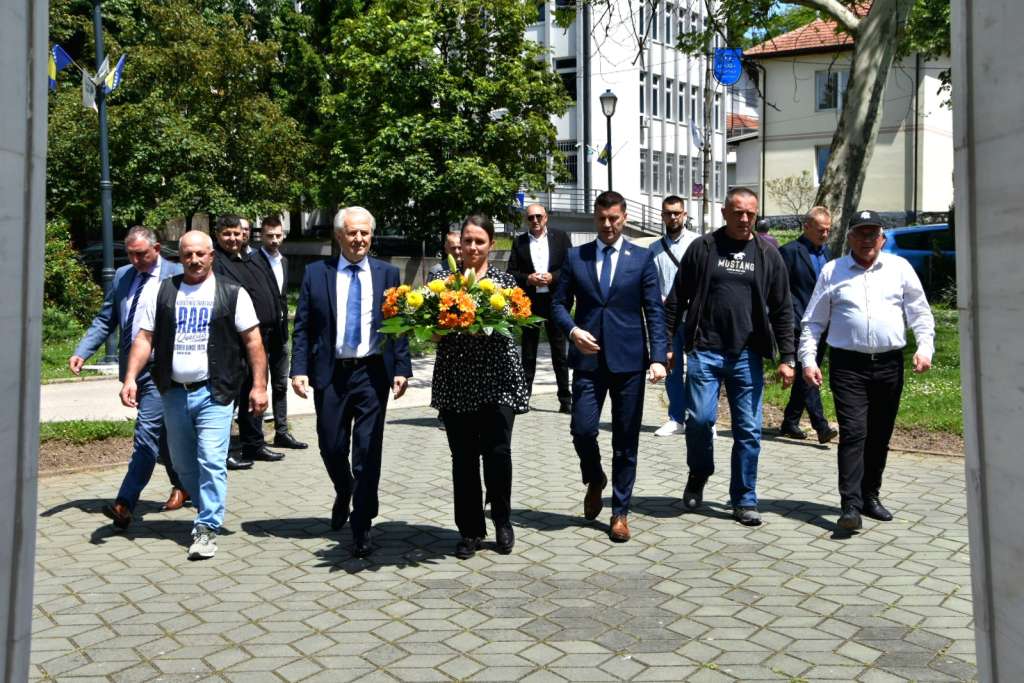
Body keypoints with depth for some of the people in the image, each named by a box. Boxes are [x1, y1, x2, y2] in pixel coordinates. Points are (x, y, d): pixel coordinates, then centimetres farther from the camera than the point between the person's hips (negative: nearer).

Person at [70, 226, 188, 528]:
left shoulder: (177, 275, -6)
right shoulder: (122, 276, 11)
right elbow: (105, 320, 12)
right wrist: (82, 351, -1)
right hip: (132, 365, 6)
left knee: (147, 431, -12)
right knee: (160, 432, 16)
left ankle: (125, 503, -13)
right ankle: (181, 484, 32)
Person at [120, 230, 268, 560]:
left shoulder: (232, 294, 1)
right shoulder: (162, 293, 8)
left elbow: (253, 341, 0)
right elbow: (144, 338, 6)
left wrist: (259, 386, -7)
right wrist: (130, 378, -5)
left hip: (214, 393, -4)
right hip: (174, 393, 4)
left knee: (211, 461, -11)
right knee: (183, 464, 14)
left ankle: (207, 527, -3)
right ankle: (210, 509, 34)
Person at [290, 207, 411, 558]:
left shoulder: (388, 274, 5)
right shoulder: (316, 273, 4)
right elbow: (302, 327, 2)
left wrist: (402, 369, -4)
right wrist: (299, 369, -8)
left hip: (373, 372, -1)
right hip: (330, 373, 1)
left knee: (368, 453, 0)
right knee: (331, 447, 9)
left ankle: (362, 529, 12)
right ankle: (344, 493, 42)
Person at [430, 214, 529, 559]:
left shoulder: (505, 280, 7)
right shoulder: (441, 279, 9)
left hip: (497, 378, -1)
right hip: (455, 379, 1)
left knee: (497, 451, -5)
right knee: (464, 456, 4)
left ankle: (502, 520, 19)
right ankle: (470, 530, 17)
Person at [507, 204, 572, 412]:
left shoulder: (561, 238, 5)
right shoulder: (519, 242, 7)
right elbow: (511, 272, 4)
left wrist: (552, 277, -13)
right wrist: (528, 279, -13)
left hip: (555, 300, -1)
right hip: (529, 302, 1)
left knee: (559, 351, 4)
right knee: (528, 352, 7)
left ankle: (565, 399, 9)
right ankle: (524, 395, 14)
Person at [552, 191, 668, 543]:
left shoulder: (642, 258, 4)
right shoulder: (575, 257, 7)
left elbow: (654, 311, -1)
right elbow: (559, 303, 10)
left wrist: (658, 357, -11)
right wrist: (572, 330, -10)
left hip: (628, 359, -1)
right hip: (588, 358, 1)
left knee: (626, 441, 5)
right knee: (582, 429, -8)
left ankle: (620, 512, 19)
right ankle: (595, 480, 25)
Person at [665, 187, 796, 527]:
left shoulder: (768, 254, 7)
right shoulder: (703, 248, 3)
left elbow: (782, 310, 7)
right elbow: (676, 299, 5)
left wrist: (786, 357, 1)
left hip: (747, 356, 2)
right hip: (704, 351, -1)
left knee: (748, 431, 3)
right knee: (700, 419, -9)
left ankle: (744, 501, 16)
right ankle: (698, 474, 21)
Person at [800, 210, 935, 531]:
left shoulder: (900, 268, 10)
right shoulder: (832, 271, 7)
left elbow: (920, 312, 12)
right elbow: (813, 321, 7)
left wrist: (925, 347, -3)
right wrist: (808, 360, -2)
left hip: (889, 364, 3)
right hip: (848, 364, -2)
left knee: (880, 436, 11)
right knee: (853, 433, -12)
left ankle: (870, 496, 25)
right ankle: (851, 505, -12)